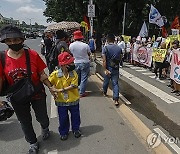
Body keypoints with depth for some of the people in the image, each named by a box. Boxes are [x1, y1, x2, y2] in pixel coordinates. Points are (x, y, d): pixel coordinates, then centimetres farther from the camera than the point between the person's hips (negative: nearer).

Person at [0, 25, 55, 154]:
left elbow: (42, 74, -6)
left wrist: (51, 87, -7)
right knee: (25, 122, 18)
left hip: (37, 94, -1)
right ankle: (33, 144, 45)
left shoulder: (32, 55, -15)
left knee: (42, 118, 15)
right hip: (18, 97, 2)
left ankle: (45, 128, 55)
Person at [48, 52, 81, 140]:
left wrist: (61, 90, -25)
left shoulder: (74, 74, -13)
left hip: (73, 100, 1)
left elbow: (73, 86, -20)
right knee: (63, 118, 14)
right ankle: (64, 132, 37)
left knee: (75, 116, 18)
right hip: (61, 101, 0)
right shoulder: (55, 74, -13)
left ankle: (76, 129, 43)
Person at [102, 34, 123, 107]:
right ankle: (116, 100, -4)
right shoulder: (119, 48, 0)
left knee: (106, 81, 21)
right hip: (116, 69, 2)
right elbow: (120, 59, 6)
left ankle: (104, 92, 46)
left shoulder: (105, 48, -11)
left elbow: (104, 60, -18)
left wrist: (105, 69, -16)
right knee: (115, 84, 3)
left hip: (108, 68, -1)